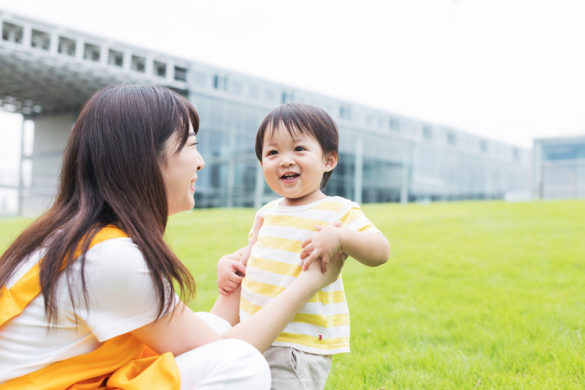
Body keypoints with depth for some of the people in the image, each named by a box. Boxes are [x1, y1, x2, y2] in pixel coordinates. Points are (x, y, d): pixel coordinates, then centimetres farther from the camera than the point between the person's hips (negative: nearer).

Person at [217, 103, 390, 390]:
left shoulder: (337, 212, -9)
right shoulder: (267, 214, 11)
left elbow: (380, 252, -17)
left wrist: (340, 238, -34)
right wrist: (227, 263, 6)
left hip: (300, 346, -7)